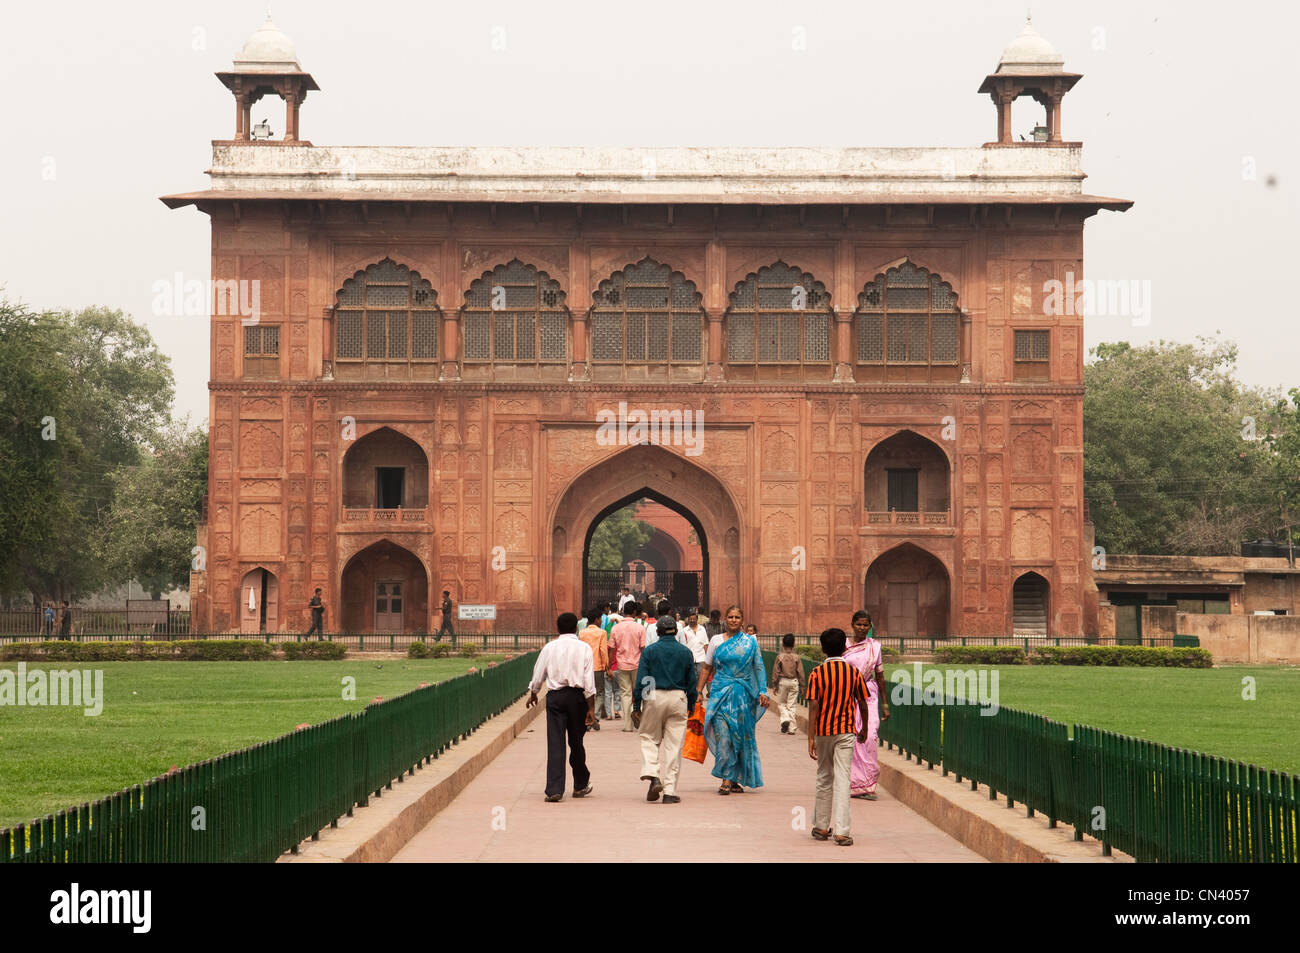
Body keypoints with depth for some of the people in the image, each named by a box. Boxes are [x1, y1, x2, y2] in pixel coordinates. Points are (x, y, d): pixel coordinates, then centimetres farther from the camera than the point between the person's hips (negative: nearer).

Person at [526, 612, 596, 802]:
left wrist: (533, 694, 28)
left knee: (555, 742, -1)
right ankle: (581, 785, 27)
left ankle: (554, 789, -8)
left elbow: (538, 675, 9)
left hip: (555, 696, 0)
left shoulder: (549, 648, 2)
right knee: (576, 742, 14)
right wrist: (591, 708, -3)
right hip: (577, 696, 0)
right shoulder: (584, 649, -1)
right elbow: (589, 682, -5)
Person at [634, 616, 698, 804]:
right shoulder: (686, 652, 4)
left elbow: (641, 680, -4)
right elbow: (691, 681, 8)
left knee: (649, 738, 14)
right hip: (678, 698, 1)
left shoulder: (649, 651, -2)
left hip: (654, 697, -1)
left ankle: (653, 775, -7)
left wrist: (637, 705, 2)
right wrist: (691, 705, 17)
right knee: (673, 744, 3)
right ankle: (670, 791, 3)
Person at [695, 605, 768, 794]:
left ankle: (734, 780, 12)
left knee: (740, 735, 3)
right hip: (721, 693, -1)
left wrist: (762, 692, -2)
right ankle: (726, 780, -12)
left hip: (743, 695, 1)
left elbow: (758, 668, 7)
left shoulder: (750, 642, 7)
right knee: (723, 735, -11)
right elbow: (707, 668, 11)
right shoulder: (716, 640, 7)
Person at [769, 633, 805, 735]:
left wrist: (774, 685, 5)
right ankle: (792, 728, 4)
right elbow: (800, 673, 0)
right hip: (794, 682, 1)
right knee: (791, 705, 6)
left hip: (783, 682, -1)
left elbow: (775, 672, -3)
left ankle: (785, 719, -10)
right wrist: (801, 685, 9)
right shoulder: (796, 658, -4)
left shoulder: (780, 657, -6)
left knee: (781, 703, 15)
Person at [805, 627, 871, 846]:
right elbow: (862, 704, 5)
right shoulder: (854, 672, -1)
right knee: (842, 779, -4)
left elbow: (813, 707, -11)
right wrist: (864, 729, 20)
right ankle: (842, 831, -13)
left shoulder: (817, 673, -5)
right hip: (845, 731, -1)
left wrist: (811, 738, -10)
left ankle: (821, 827, 22)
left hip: (823, 731, 1)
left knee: (824, 778, 15)